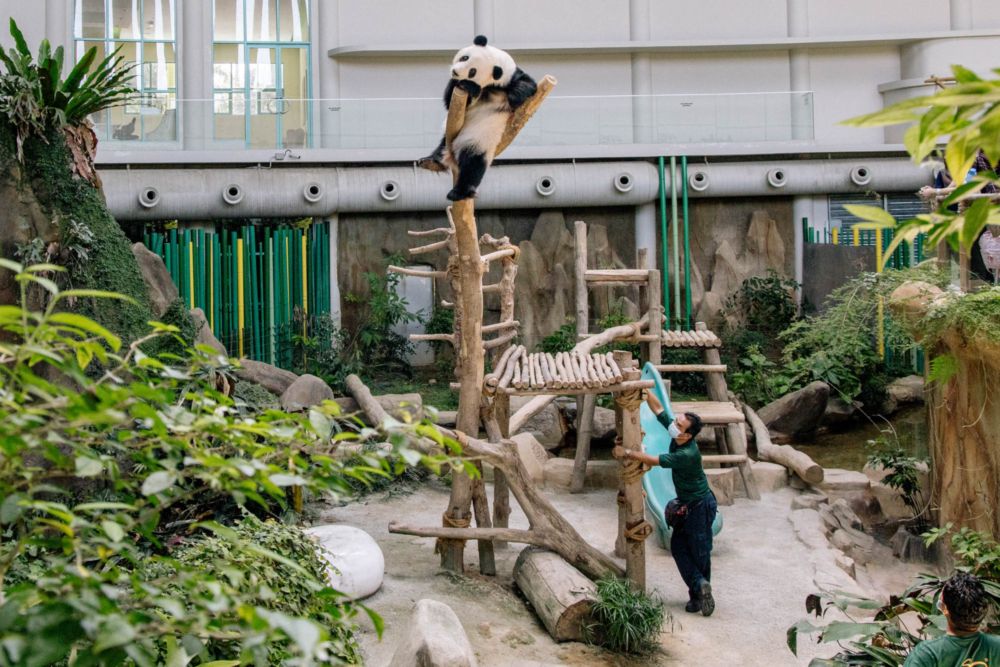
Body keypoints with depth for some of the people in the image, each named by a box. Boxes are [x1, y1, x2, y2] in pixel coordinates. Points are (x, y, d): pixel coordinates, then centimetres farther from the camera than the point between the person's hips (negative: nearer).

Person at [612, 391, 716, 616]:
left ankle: (700, 592, 9)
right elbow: (658, 408, -3)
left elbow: (652, 461, -28)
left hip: (701, 506, -8)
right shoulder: (675, 434, -9)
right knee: (678, 546, 6)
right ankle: (699, 587, 8)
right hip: (686, 504, 8)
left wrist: (626, 452, -20)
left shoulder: (688, 454, -32)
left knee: (699, 552, 1)